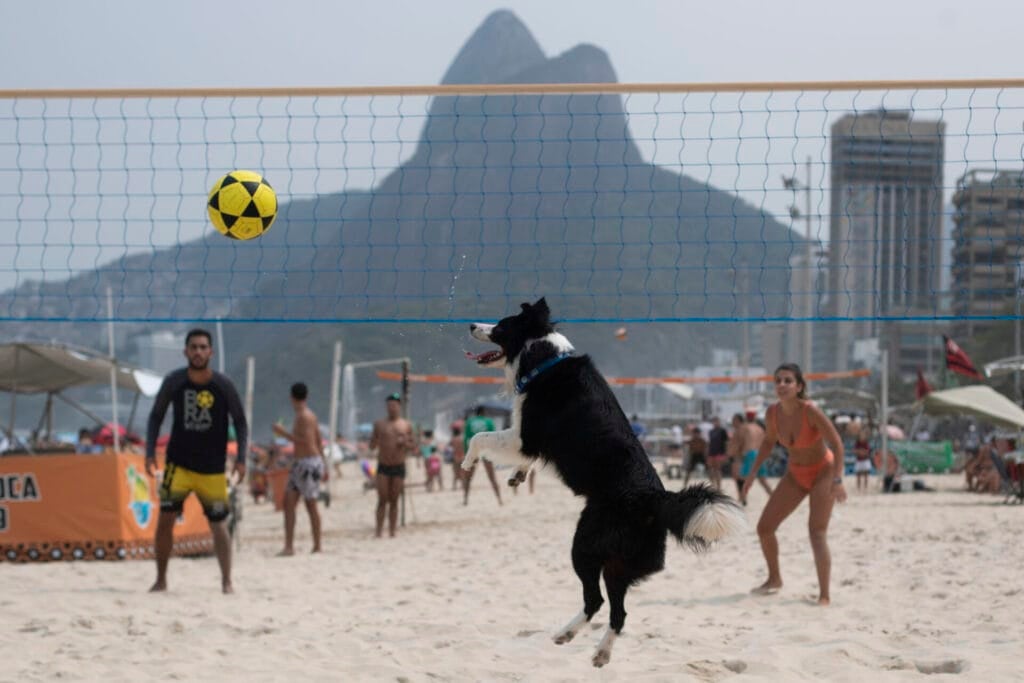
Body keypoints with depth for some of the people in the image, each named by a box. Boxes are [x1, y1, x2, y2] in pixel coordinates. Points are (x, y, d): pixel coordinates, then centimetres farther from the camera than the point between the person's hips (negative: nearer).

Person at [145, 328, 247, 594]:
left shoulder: (223, 386, -7)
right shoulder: (173, 382, -4)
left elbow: (240, 422, 1)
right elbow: (156, 416, 6)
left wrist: (241, 459, -8)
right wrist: (150, 453, -3)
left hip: (213, 469, 0)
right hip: (178, 464, 1)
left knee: (218, 525, -1)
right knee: (165, 518, -7)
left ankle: (227, 581, 9)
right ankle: (161, 579, 6)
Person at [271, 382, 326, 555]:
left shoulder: (305, 416, -14)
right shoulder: (306, 415, 14)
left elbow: (306, 442, -22)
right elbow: (319, 441, 19)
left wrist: (284, 433, -17)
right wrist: (323, 462, 25)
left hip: (309, 463, -9)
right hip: (299, 463, 9)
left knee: (311, 504, -4)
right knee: (288, 503, 5)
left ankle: (317, 546, 0)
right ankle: (289, 546, 4)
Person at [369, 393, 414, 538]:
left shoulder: (406, 425, 7)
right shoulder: (380, 425, 7)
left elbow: (413, 445, 9)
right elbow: (372, 446, 9)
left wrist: (404, 443, -12)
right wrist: (375, 441, -14)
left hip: (398, 467, 0)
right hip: (383, 467, 0)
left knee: (394, 501, 4)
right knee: (382, 500, -6)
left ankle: (392, 532, 7)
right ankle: (379, 532, -6)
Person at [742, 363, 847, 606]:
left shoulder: (811, 411, -29)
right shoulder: (773, 413, -13)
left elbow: (837, 444, -24)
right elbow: (769, 442, 8)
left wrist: (837, 480, -32)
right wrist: (752, 474, 4)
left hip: (822, 472, -6)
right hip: (795, 474, 6)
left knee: (817, 533, -17)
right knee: (764, 527, 4)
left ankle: (825, 595, -15)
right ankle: (774, 579, 27)